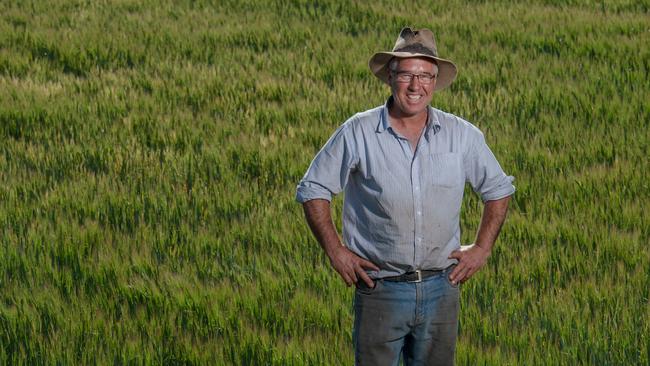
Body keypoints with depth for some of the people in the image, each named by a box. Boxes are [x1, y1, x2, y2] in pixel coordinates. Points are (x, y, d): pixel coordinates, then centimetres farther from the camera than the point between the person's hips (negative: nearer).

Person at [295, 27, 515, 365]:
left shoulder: (462, 135, 2)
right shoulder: (357, 133, -5)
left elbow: (498, 190, 15)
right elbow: (312, 191, 2)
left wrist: (482, 248, 7)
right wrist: (335, 251, -3)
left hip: (441, 287, 2)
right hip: (379, 287, -2)